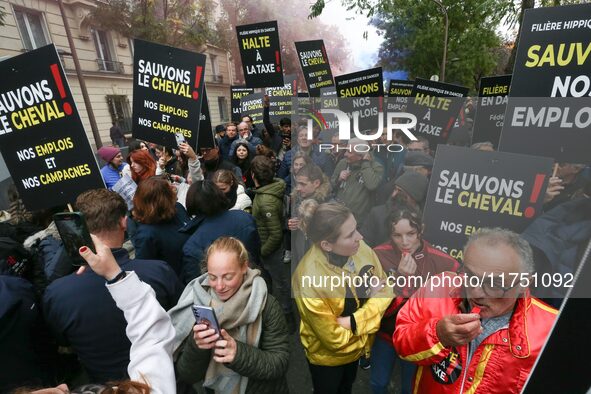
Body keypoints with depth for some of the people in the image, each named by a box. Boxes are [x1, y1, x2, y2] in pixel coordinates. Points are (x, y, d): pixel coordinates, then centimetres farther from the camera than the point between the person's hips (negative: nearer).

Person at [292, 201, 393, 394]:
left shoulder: (359, 247, -24)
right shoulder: (309, 279, -37)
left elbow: (385, 290, -14)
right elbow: (334, 338, -27)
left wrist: (353, 322, -26)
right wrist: (372, 307, -20)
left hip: (357, 346, 5)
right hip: (328, 354, -4)